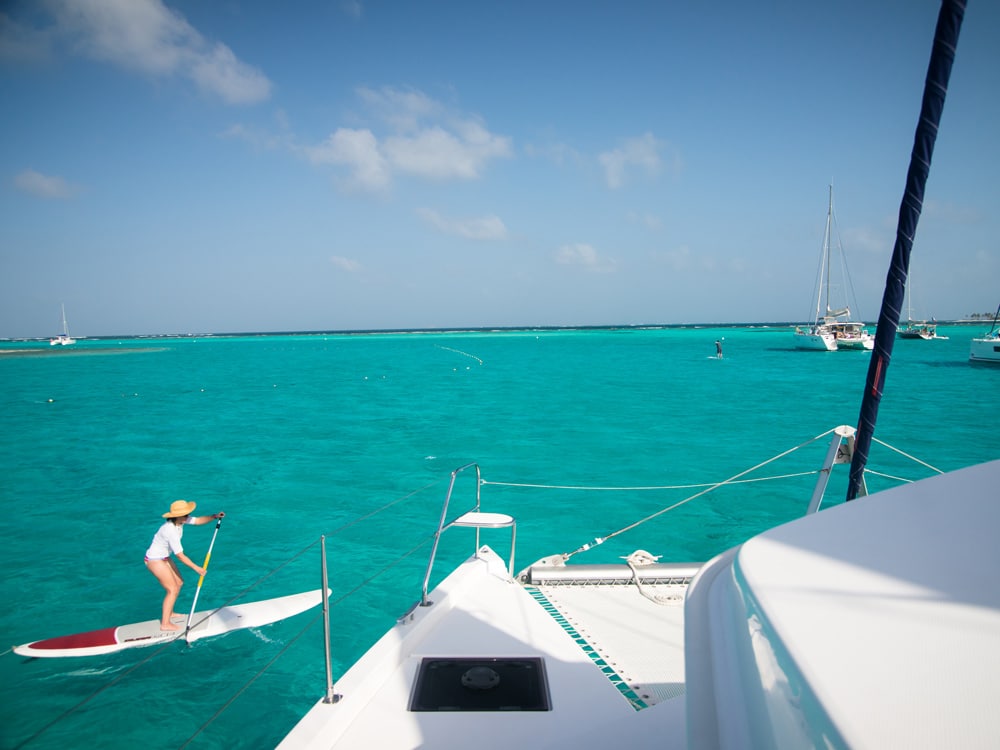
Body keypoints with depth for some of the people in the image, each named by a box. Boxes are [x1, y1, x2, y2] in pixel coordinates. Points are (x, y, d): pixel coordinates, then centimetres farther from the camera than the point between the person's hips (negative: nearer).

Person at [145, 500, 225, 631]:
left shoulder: (180, 520, -10)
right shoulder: (171, 531, -33)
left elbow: (198, 520, 1)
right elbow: (180, 556, -27)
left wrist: (214, 516, -17)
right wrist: (197, 568, -19)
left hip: (164, 557, 10)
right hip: (155, 560, -9)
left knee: (179, 582, 16)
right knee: (173, 589, -7)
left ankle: (168, 613, 32)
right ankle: (165, 624, 2)